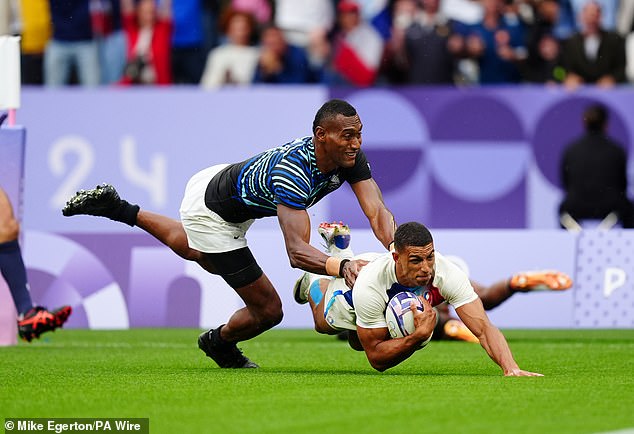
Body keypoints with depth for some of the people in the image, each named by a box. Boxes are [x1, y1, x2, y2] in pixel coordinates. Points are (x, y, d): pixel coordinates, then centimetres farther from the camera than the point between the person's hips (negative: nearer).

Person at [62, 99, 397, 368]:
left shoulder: (351, 156, -21)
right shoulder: (292, 172, -43)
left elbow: (379, 213, -25)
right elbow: (296, 251, -49)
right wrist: (343, 267, -65)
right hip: (211, 212, -8)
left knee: (195, 253, 39)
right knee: (268, 310, 0)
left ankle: (121, 210, 43)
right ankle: (220, 343, 32)